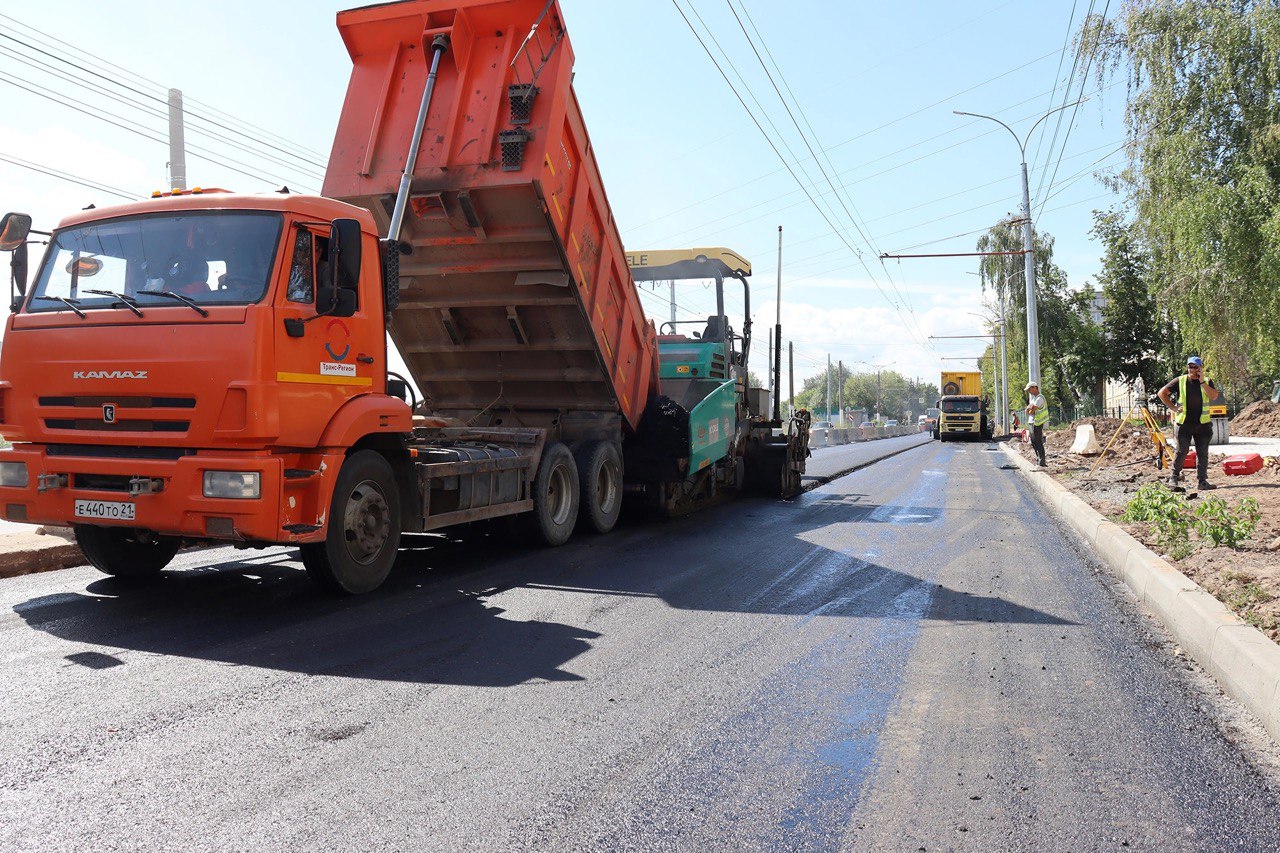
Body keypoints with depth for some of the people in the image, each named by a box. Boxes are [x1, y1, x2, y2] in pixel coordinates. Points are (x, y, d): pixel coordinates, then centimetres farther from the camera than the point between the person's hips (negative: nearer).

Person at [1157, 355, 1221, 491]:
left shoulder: (1207, 382, 5)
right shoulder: (1180, 381, 1)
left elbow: (1214, 396, -11)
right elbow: (1162, 393, 2)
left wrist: (1202, 382, -14)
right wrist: (1172, 407, -5)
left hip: (1203, 424, 2)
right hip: (1184, 423, -2)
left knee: (1202, 453, 3)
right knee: (1182, 451, -1)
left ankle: (1202, 481, 8)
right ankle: (1174, 478, 11)